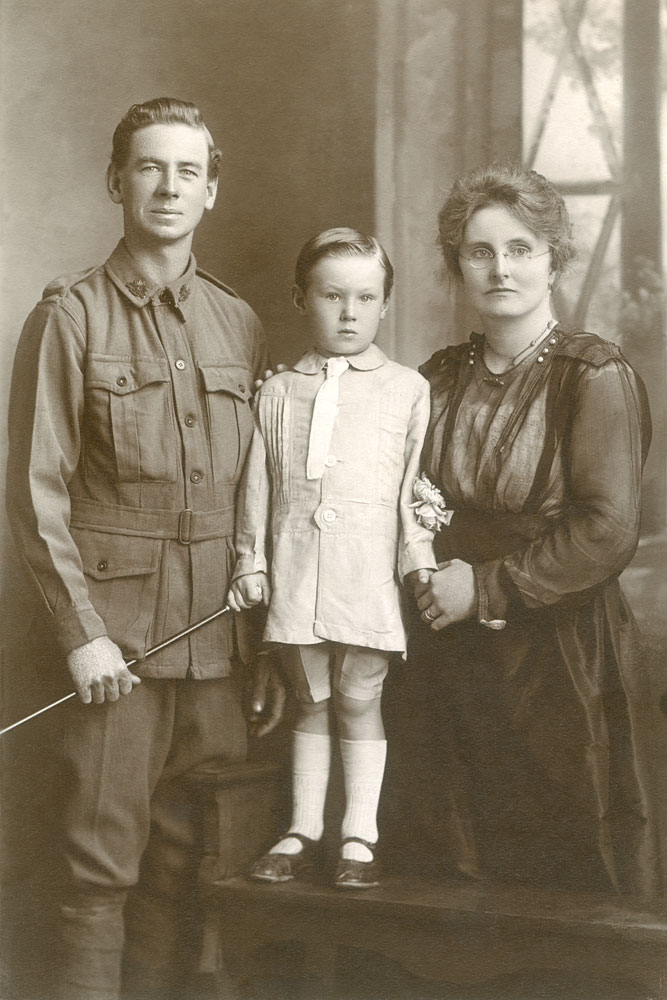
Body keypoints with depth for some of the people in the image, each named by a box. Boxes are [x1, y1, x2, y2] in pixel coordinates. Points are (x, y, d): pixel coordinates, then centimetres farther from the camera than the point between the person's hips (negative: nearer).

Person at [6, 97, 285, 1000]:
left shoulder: (240, 326, 11)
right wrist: (81, 633, -11)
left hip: (218, 638, 4)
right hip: (116, 631, -3)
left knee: (182, 856, 9)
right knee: (105, 860, -2)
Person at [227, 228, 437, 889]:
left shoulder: (407, 390, 3)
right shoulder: (277, 393, 8)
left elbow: (417, 484, 2)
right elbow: (258, 484, 10)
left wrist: (421, 561, -3)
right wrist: (251, 562, 8)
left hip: (369, 575, -2)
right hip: (296, 573, 2)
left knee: (359, 700, 4)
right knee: (310, 701, 12)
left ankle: (359, 837, 14)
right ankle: (303, 832, 21)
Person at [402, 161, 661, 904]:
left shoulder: (594, 377, -9)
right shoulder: (440, 380, 9)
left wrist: (487, 588, -14)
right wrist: (425, 569, -2)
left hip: (564, 659, -5)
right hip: (451, 664, 5)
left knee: (575, 884, 3)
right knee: (462, 880, 12)